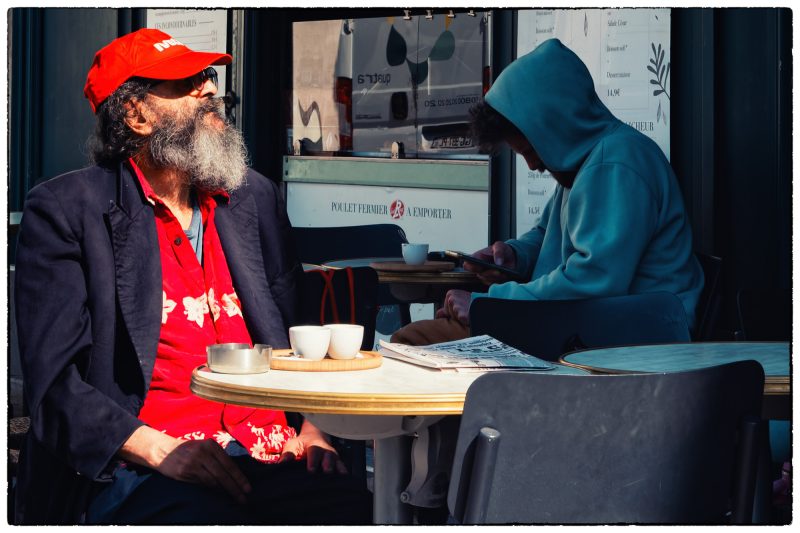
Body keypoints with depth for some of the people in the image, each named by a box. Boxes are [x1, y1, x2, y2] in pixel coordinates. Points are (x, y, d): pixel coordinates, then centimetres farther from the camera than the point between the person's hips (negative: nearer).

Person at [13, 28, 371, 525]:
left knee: (357, 505, -25)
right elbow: (54, 378, -4)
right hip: (135, 468, -5)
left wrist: (313, 426, 3)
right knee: (209, 520, -38)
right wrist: (158, 451, -16)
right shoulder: (67, 209, 3)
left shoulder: (255, 198, 19)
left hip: (268, 460, 6)